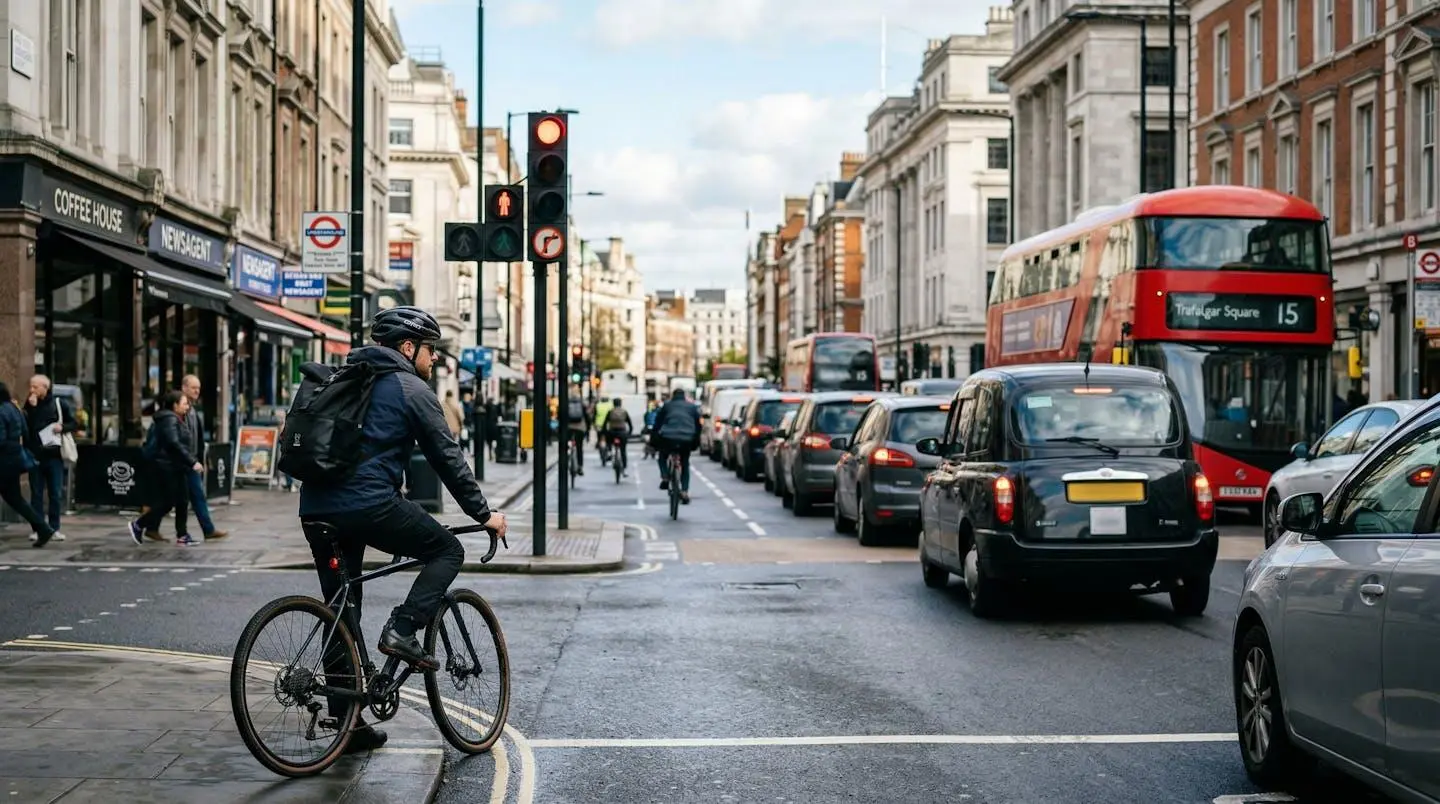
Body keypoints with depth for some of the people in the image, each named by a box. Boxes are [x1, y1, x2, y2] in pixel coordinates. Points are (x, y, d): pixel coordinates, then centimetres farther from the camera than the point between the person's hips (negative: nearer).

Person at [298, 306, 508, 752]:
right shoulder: (412, 389, 1)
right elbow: (448, 458, 2)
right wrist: (484, 513, 10)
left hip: (316, 506, 8)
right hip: (368, 504, -8)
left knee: (341, 613, 14)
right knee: (448, 550, 12)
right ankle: (403, 628, -6)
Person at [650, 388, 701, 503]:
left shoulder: (667, 406, 17)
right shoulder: (692, 407, 19)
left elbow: (657, 423, 15)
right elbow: (698, 425, 20)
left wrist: (653, 441, 19)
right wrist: (696, 443, 25)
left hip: (668, 438, -1)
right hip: (687, 440, 1)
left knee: (662, 457, 28)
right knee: (685, 464, 18)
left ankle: (665, 478, 6)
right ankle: (685, 492, 5)